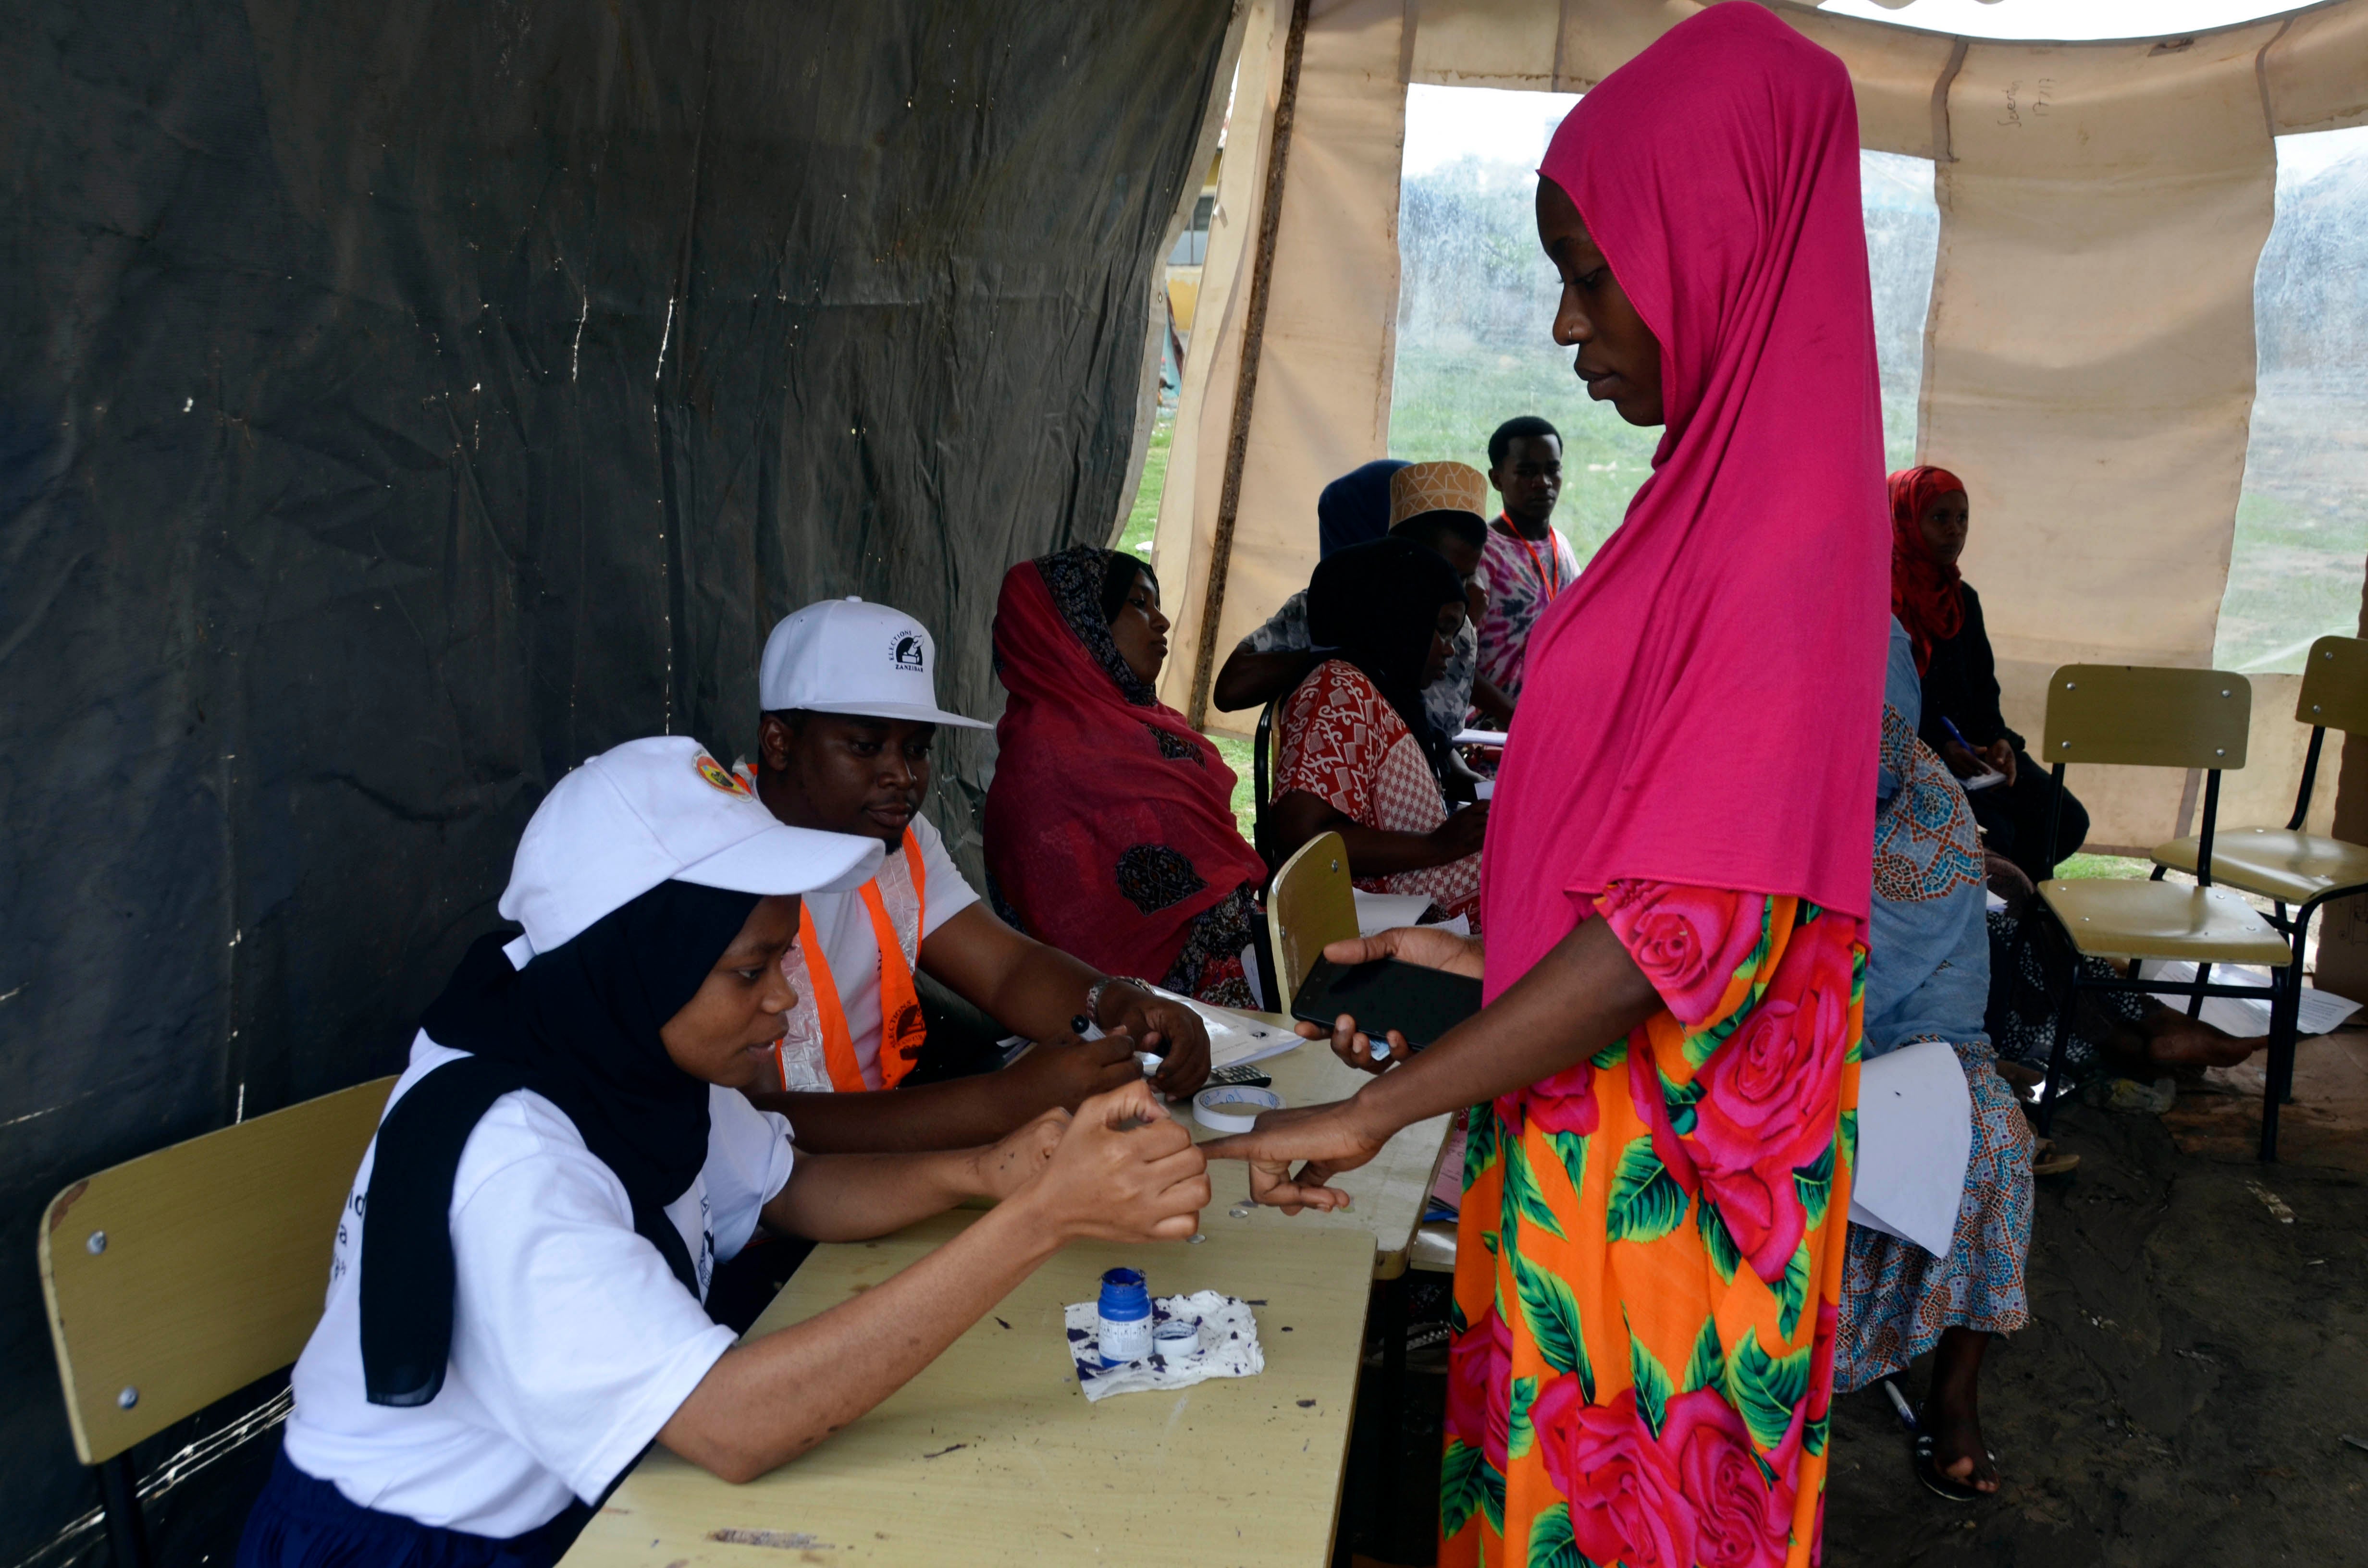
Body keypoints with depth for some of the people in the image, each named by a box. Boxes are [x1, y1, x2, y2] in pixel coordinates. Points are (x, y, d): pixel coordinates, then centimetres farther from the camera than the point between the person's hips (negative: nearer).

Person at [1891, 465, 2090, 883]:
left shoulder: (1962, 598, 16)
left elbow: (1982, 689, 16)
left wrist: (1997, 740, -5)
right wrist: (1941, 749, -22)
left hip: (1965, 745, 8)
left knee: (2066, 820, -7)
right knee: (1993, 832, -27)